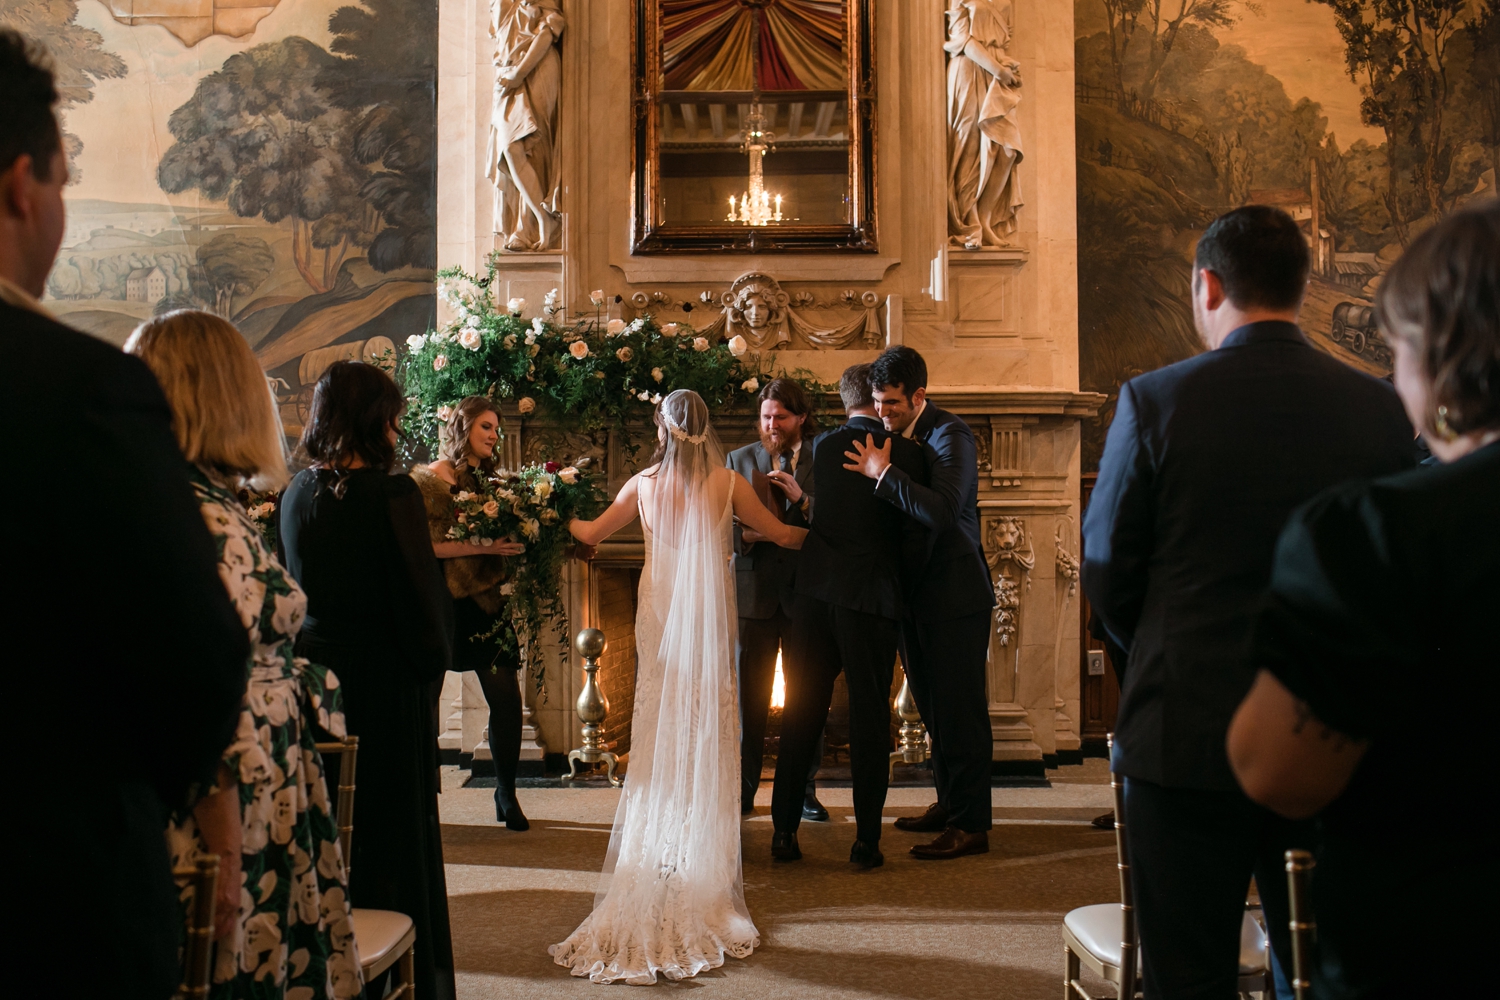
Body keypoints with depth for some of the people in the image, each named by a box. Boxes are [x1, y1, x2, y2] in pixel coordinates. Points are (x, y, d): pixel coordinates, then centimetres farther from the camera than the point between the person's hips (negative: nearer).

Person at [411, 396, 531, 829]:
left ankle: (506, 794, 13)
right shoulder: (431, 478, -3)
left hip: (489, 602, 4)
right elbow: (425, 546, -13)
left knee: (507, 699, -2)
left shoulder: (494, 479, 14)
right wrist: (483, 546, -18)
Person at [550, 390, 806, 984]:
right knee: (708, 739, 6)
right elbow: (779, 534, 6)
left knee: (660, 739, 9)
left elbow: (592, 533, 15)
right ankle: (703, 865, 11)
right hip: (711, 619, -1)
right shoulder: (727, 484, -4)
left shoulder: (643, 484, 2)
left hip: (660, 618, 2)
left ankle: (657, 866, 13)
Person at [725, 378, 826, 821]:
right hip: (754, 591, 1)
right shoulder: (740, 459, 9)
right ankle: (744, 788, 16)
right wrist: (744, 535, -16)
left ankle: (805, 791, 16)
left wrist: (802, 499, -21)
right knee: (748, 696, 5)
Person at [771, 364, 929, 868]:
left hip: (814, 594, 3)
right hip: (872, 598, -3)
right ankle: (867, 839, 9)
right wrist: (902, 583, 8)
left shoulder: (819, 447, 7)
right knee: (870, 718, 5)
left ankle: (785, 830, 15)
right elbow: (917, 533, -7)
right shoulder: (904, 452, -3)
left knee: (802, 715, 10)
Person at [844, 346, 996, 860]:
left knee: (959, 708, -4)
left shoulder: (950, 434, -14)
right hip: (917, 594, 8)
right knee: (933, 706, 16)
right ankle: (949, 805, 30)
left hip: (956, 592, -8)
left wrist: (883, 473, -25)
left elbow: (943, 511, -28)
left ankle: (971, 824, 4)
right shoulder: (892, 436, 9)